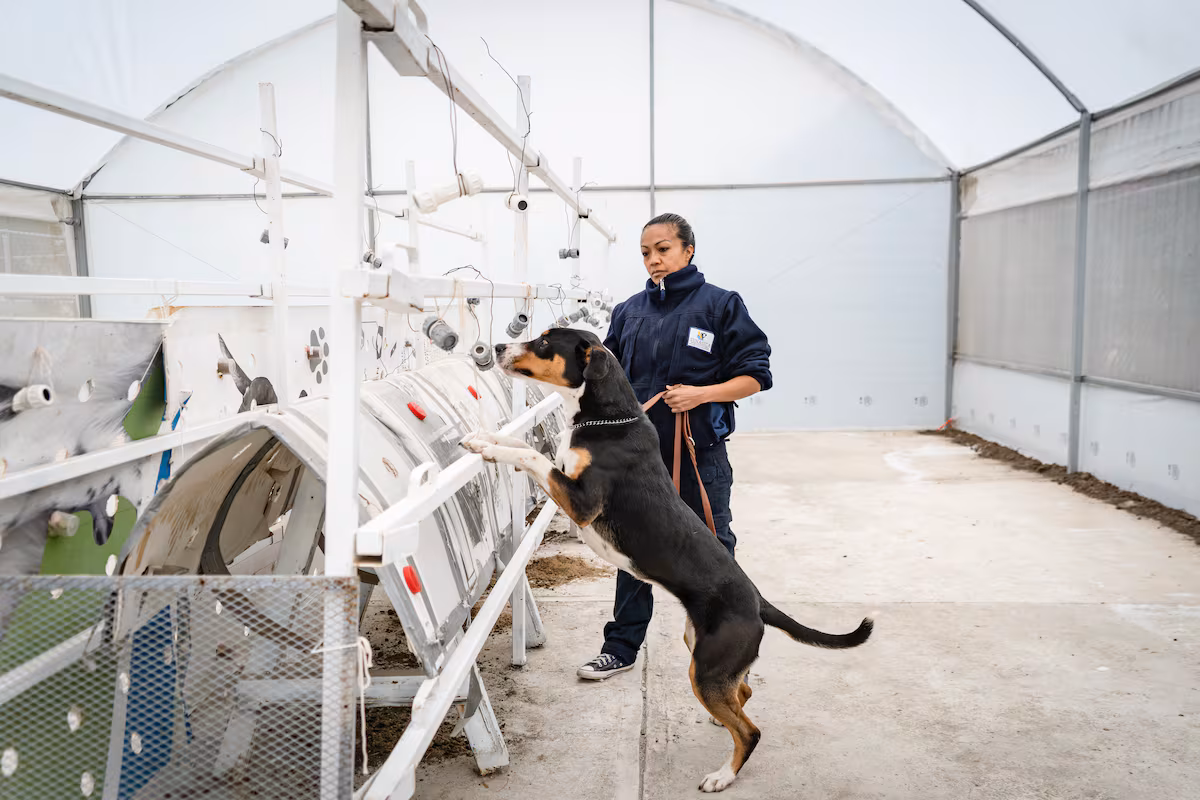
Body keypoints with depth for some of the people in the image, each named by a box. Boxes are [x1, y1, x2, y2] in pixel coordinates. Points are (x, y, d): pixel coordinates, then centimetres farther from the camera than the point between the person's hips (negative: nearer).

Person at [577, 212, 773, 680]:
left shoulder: (720, 305, -5)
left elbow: (754, 375, -7)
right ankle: (621, 649, 25)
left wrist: (702, 394, -20)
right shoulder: (629, 312, 9)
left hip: (699, 453, -4)